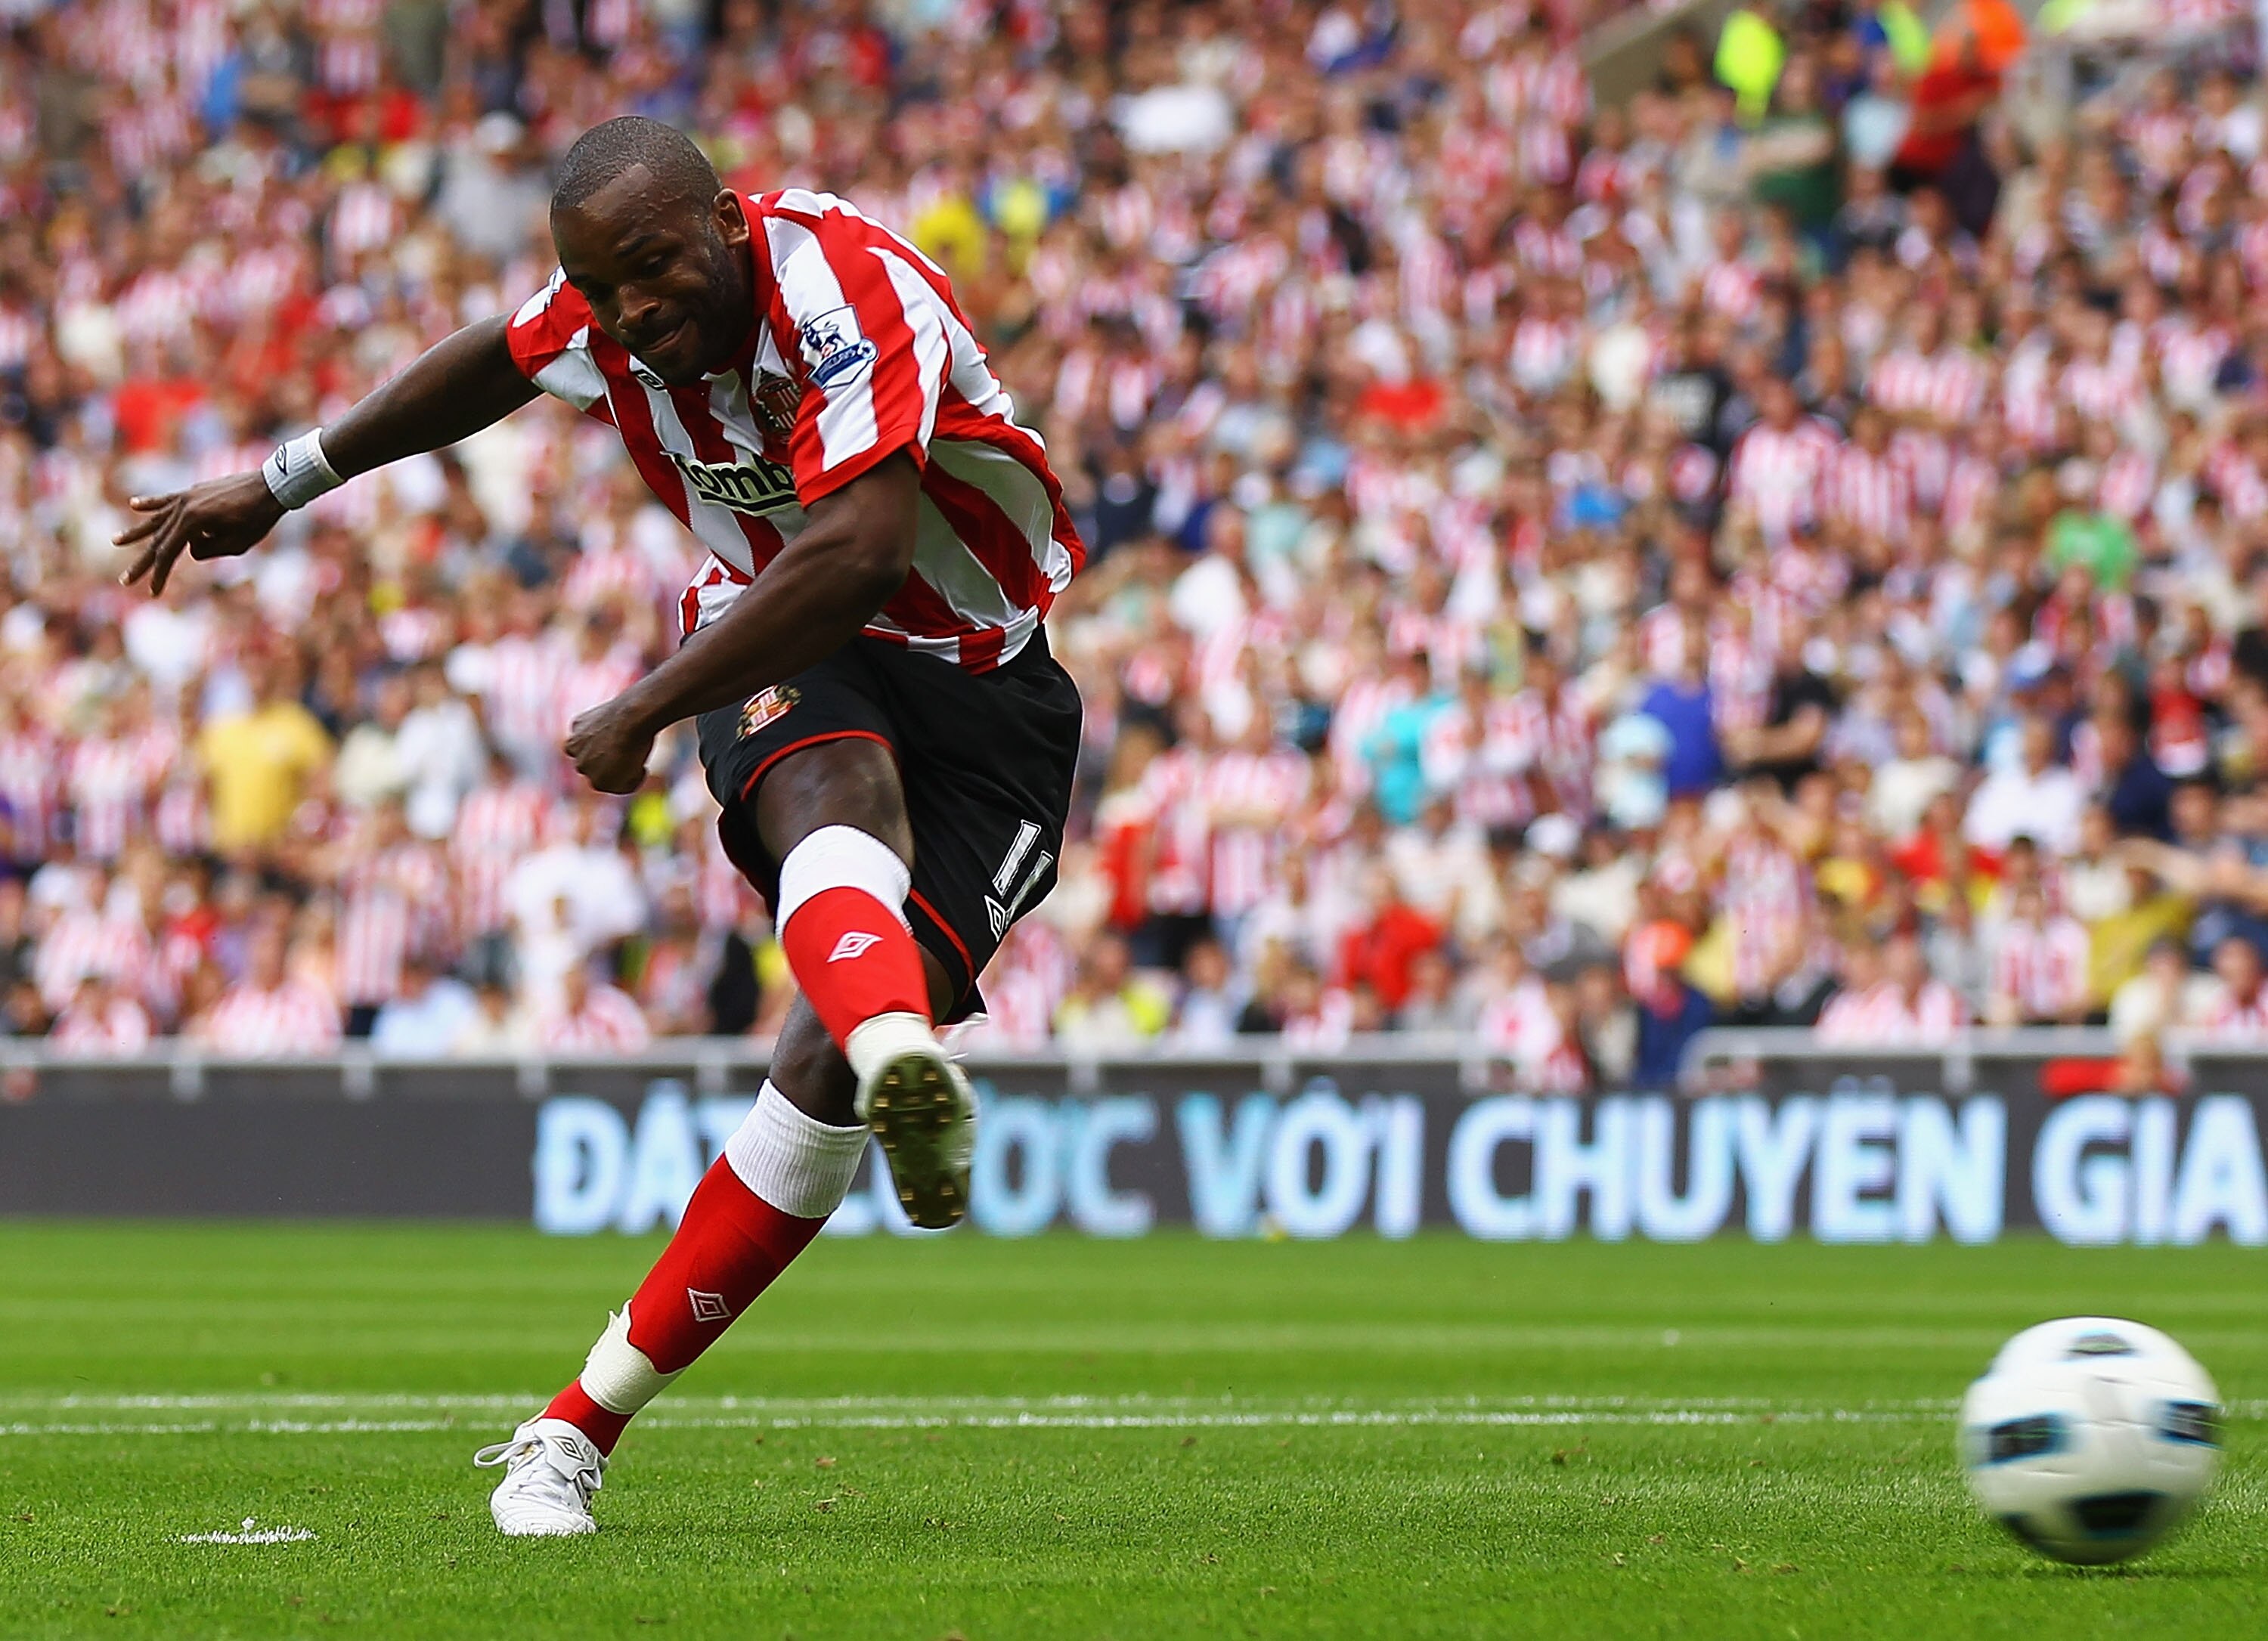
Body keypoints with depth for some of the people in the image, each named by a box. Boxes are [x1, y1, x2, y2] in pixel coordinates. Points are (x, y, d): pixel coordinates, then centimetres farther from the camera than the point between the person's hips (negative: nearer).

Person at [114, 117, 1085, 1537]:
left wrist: (644, 712, -27)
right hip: (791, 661, 3)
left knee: (823, 1076, -16)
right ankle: (897, 1050, -71)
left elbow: (858, 554, -35)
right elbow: (498, 364, 20)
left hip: (983, 690, -3)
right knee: (836, 795, -37)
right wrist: (284, 484, 31)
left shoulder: (845, 288, -25)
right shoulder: (608, 315, -4)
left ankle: (584, 1422, -6)